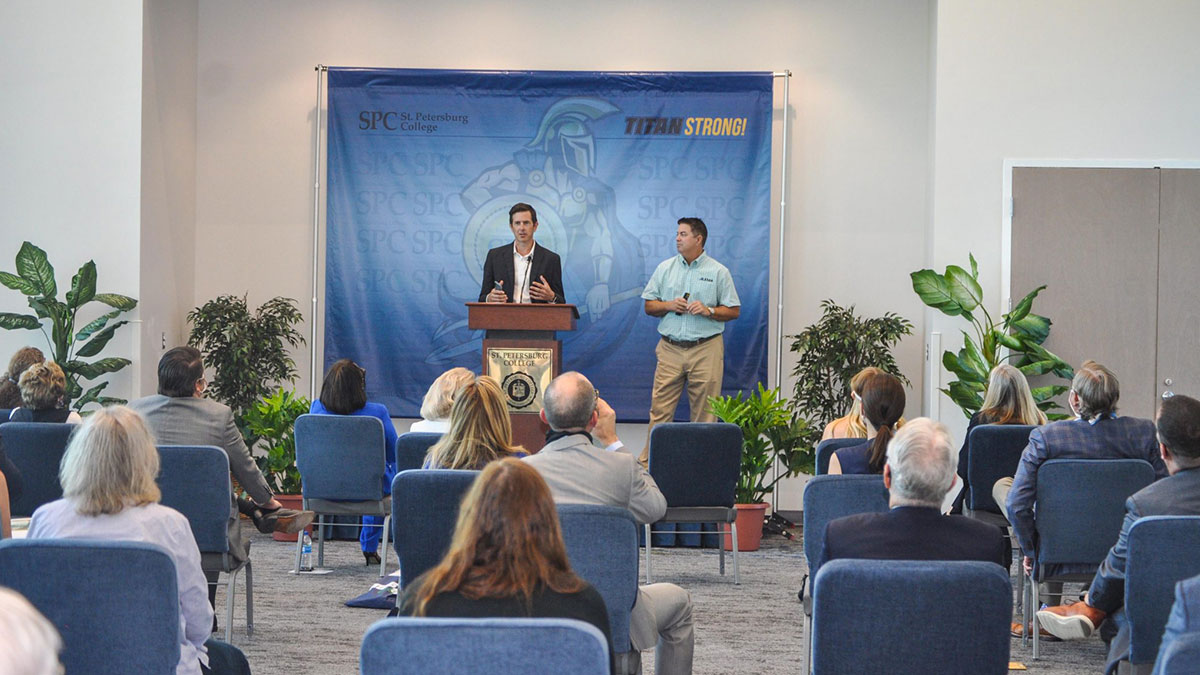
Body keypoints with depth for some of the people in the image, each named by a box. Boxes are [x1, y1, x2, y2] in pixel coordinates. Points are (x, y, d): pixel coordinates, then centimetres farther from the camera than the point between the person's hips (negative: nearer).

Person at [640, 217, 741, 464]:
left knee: (704, 410, -1)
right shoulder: (665, 268, 12)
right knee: (660, 408, -2)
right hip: (670, 348, 2)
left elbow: (734, 311, 4)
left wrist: (708, 311, -12)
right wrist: (669, 305, -6)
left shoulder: (718, 272, 4)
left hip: (706, 349, -2)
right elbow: (649, 306, 13)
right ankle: (649, 460, 2)